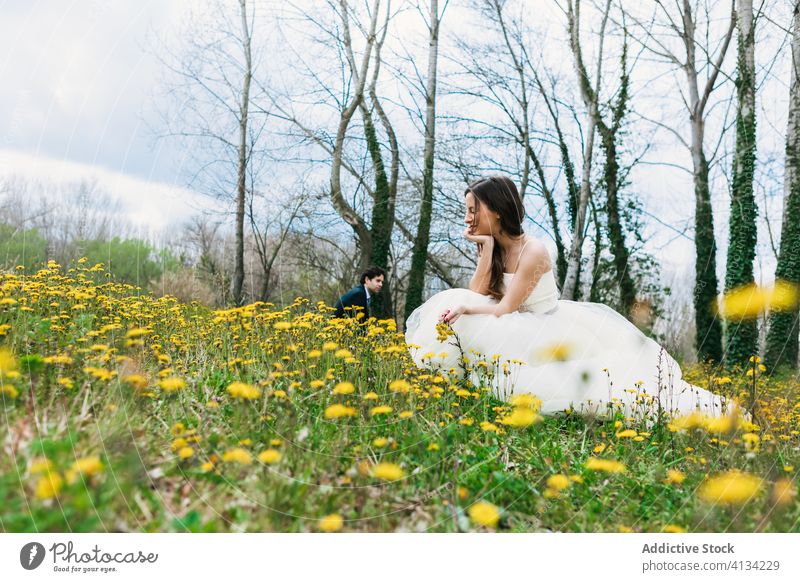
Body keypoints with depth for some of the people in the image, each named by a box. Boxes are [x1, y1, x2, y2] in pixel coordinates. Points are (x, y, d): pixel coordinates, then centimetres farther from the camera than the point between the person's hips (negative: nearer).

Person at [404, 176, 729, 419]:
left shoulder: (533, 251, -18)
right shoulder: (494, 250, 4)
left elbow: (505, 309, -19)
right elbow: (474, 299, -8)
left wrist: (464, 308, -28)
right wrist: (487, 249, -11)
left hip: (553, 333, -8)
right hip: (521, 337, 8)